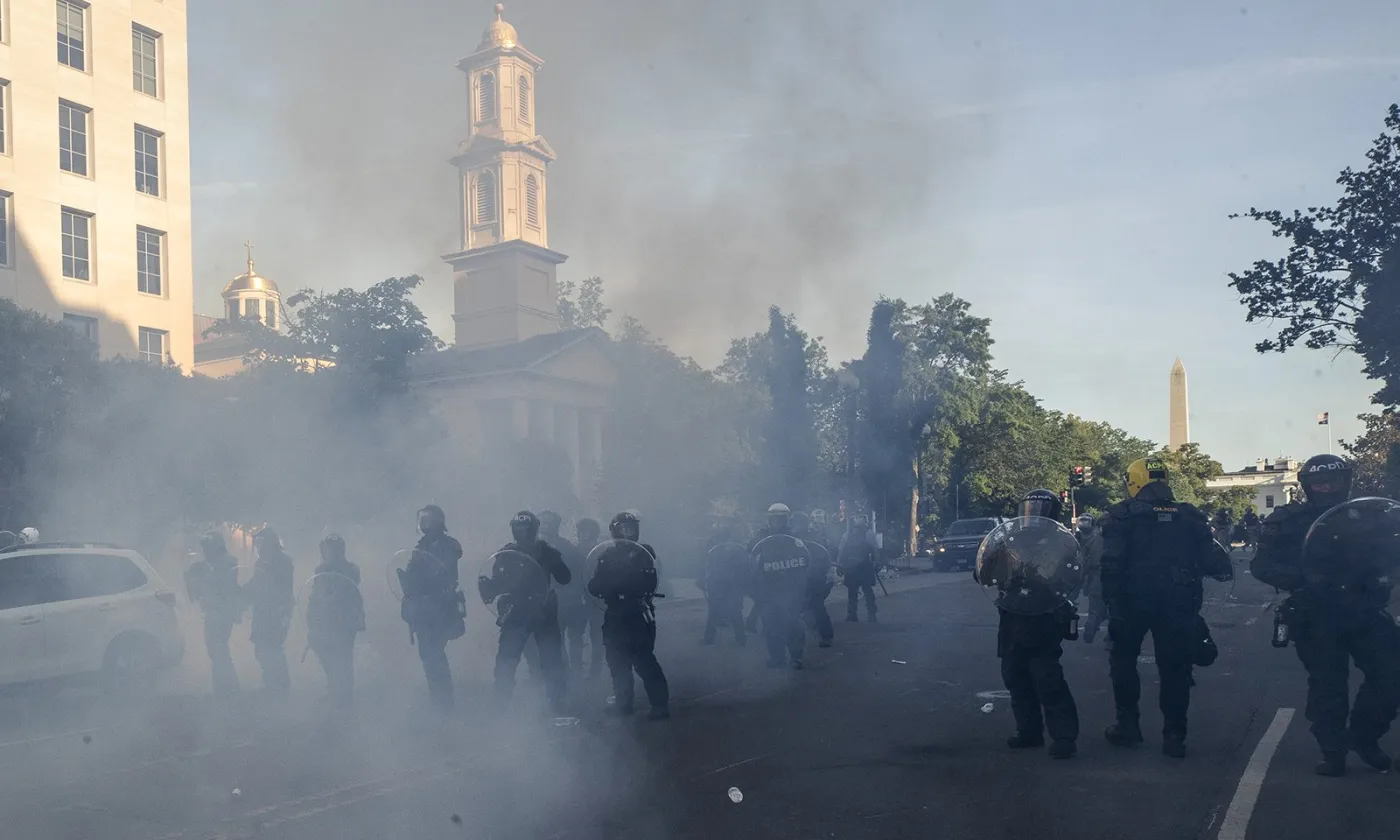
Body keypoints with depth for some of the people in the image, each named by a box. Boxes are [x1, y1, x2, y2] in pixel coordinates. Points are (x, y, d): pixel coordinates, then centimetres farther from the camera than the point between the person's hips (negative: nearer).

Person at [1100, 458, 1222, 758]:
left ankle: (1128, 725, 16)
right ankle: (1174, 735, 9)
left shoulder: (1122, 516, -5)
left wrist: (1112, 602, -6)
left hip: (1134, 600, -2)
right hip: (1178, 604, 3)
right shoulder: (1190, 516, 7)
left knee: (1123, 659, 15)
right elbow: (1209, 560, 3)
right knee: (1174, 666, 9)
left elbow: (1111, 564, -12)